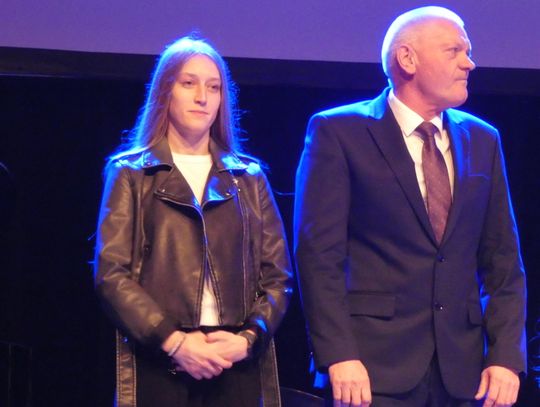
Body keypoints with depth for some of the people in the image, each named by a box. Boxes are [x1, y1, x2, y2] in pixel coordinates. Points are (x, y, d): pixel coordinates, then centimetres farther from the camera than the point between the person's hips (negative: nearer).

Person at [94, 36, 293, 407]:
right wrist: (173, 341, -13)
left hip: (237, 364, 2)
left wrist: (248, 338, -8)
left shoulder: (249, 179, 16)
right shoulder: (132, 175, 9)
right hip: (158, 365, -2)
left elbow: (277, 276, 10)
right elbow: (112, 274, -1)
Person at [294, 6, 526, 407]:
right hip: (376, 366, -4)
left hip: (462, 372, 4)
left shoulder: (482, 140, 14)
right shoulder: (338, 132, 0)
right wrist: (339, 356, -16)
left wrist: (507, 356, 1)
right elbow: (319, 253, -7)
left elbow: (503, 261, 12)